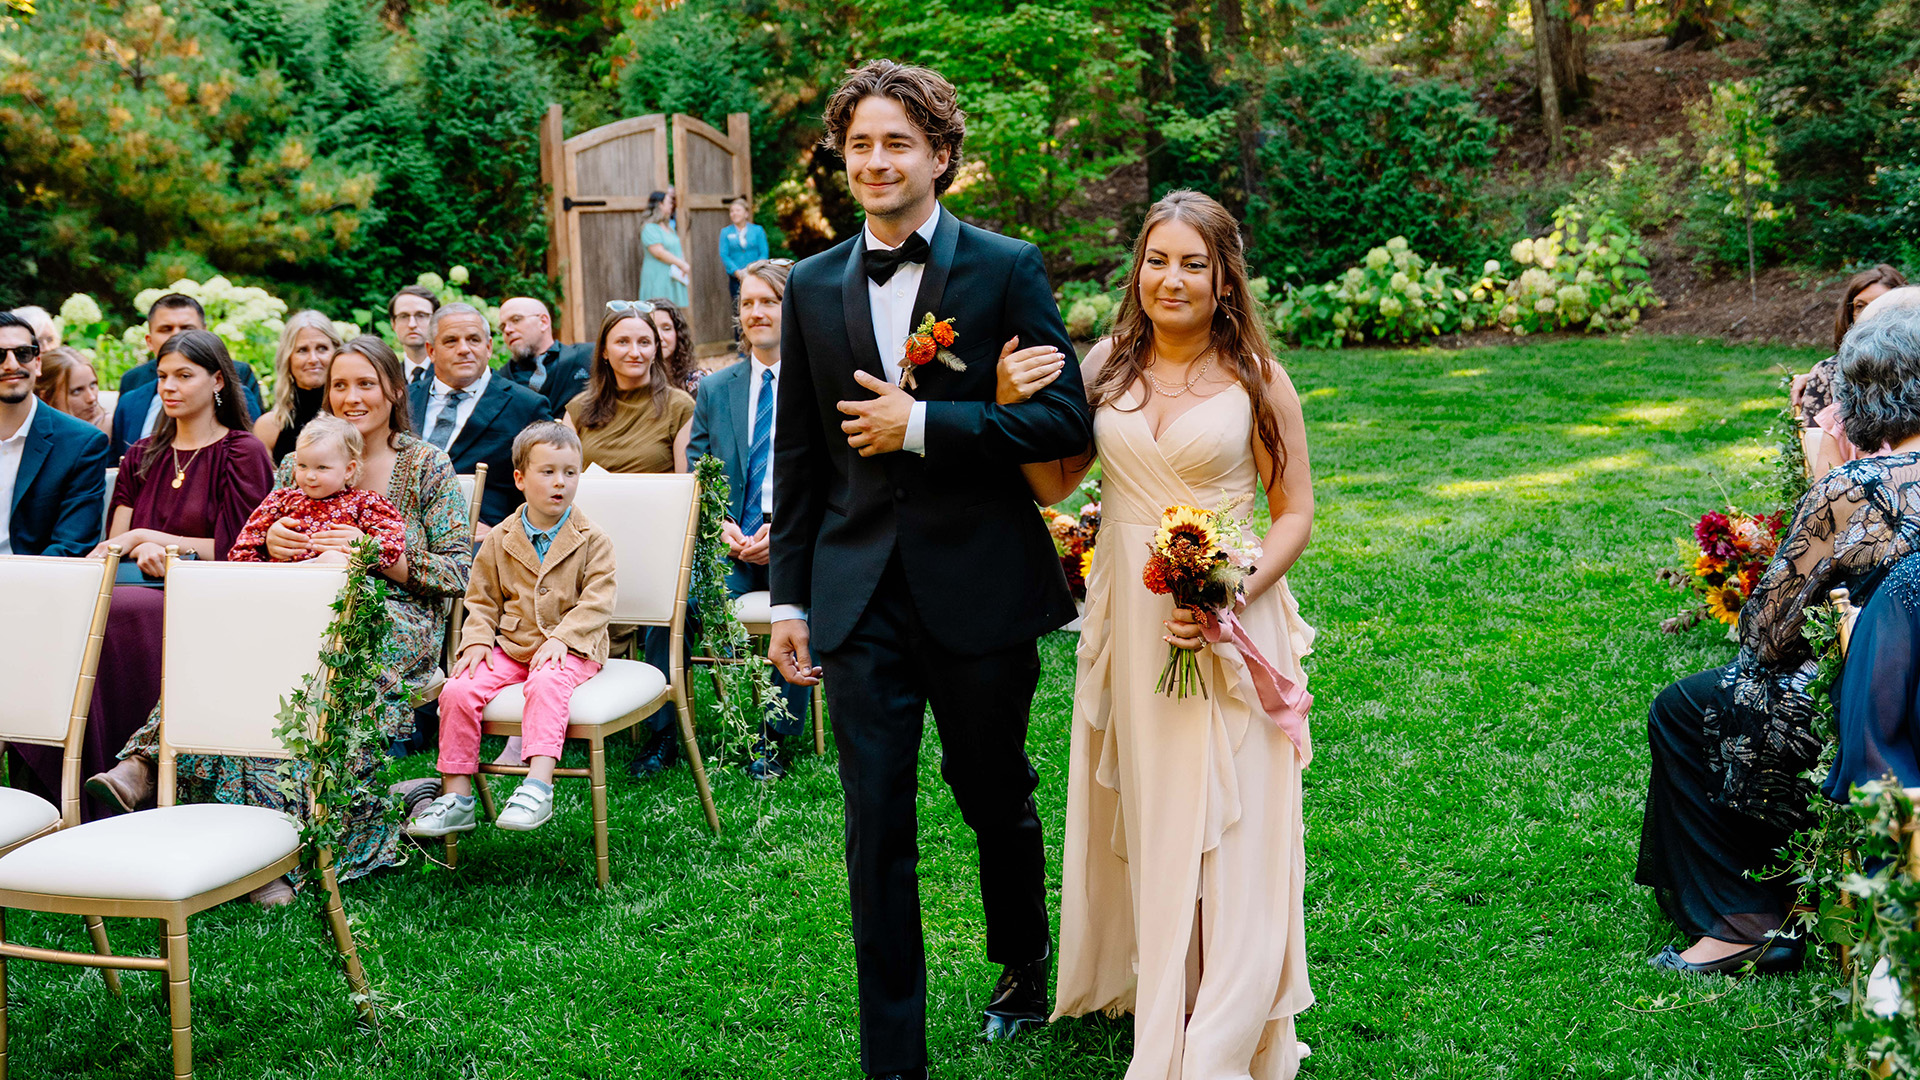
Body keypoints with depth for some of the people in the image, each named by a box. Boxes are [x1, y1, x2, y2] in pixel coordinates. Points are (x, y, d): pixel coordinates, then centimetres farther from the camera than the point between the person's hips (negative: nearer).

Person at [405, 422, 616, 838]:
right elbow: (482, 600, 16)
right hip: (510, 647, 4)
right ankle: (456, 796, -11)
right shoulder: (499, 541, 10)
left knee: (546, 685, -37)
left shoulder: (592, 541, 2)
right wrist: (477, 640, -3)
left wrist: (562, 637, -20)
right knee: (458, 690, -19)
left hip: (569, 649, -3)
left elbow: (597, 601, -6)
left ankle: (538, 786, -42)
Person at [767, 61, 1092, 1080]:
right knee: (877, 830, 2)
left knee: (998, 799, 17)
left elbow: (1066, 418, -10)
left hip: (980, 587, -2)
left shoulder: (1007, 269, -3)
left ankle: (1023, 966, 44)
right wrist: (788, 596, 7)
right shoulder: (813, 287, 7)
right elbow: (798, 455, 10)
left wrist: (923, 424, -17)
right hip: (860, 600, 2)